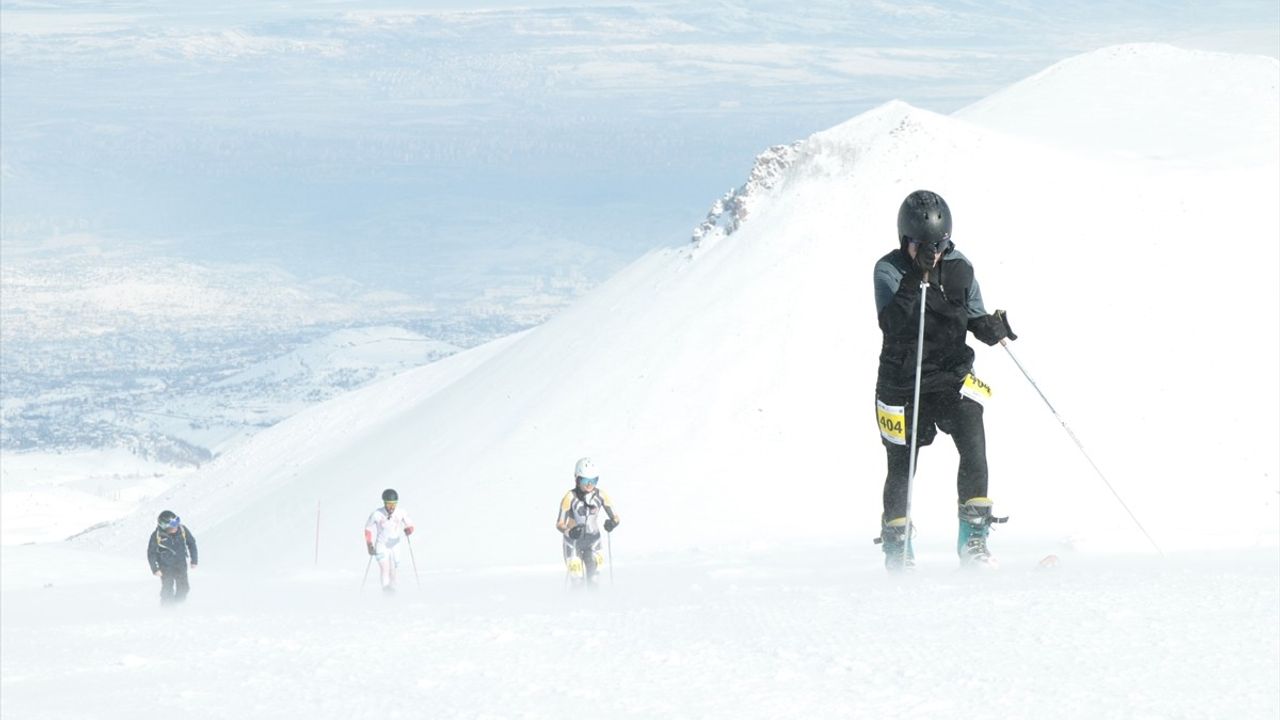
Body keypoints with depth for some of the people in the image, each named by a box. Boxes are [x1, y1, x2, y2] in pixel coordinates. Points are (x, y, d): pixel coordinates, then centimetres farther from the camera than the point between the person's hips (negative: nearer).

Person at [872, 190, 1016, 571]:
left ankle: (973, 540, -9)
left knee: (974, 447, -17)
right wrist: (916, 279, -34)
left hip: (953, 374, 2)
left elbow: (974, 318, 8)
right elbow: (893, 325, -24)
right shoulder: (889, 270, -11)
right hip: (903, 381, -2)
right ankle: (896, 547, 27)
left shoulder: (959, 268, -1)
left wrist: (991, 328, -15)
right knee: (902, 466, 6)